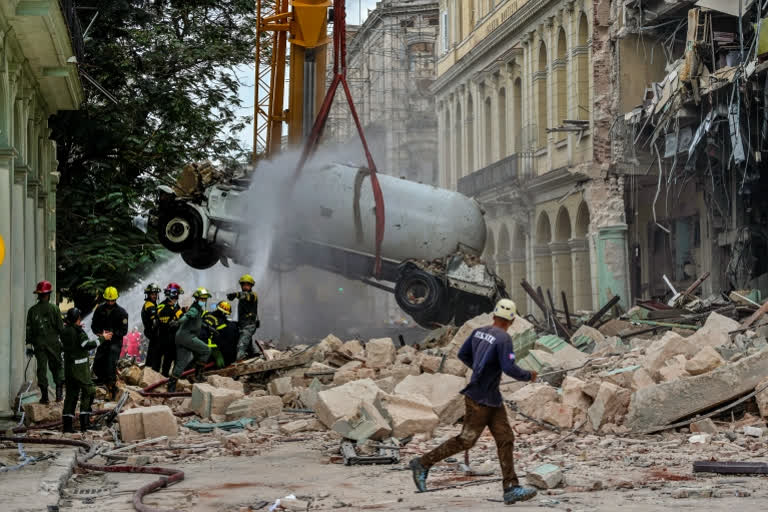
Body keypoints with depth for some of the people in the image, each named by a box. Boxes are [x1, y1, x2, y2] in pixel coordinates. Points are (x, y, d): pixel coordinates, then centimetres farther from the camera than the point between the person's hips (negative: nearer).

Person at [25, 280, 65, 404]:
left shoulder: (32, 310, 2)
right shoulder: (54, 308, -5)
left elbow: (29, 329, 5)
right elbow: (60, 327, -4)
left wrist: (29, 345, 11)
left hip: (39, 344, 2)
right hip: (53, 343, -2)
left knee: (42, 369, 5)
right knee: (57, 367, 9)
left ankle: (44, 395, 2)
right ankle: (59, 392, -1)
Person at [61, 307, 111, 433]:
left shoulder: (64, 331, 8)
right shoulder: (78, 331, -13)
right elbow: (87, 345, -19)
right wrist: (102, 338, -9)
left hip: (68, 365, 7)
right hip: (80, 366, -7)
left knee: (71, 394, 10)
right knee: (88, 391, 1)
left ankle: (67, 424, 6)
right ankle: (85, 422, -4)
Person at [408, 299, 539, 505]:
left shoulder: (479, 332, 5)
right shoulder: (503, 339, -19)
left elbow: (463, 355, 14)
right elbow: (509, 368, -25)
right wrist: (529, 376, -7)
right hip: (480, 399, -9)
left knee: (505, 439, 5)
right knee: (466, 440, 0)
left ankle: (511, 489, 3)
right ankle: (422, 463, 12)